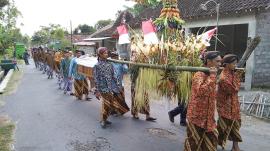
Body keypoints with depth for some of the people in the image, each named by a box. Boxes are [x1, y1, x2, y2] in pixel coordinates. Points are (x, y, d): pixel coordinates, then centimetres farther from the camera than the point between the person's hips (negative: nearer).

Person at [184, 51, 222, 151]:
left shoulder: (212, 75, 8)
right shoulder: (199, 75, -18)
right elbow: (201, 92, -37)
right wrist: (212, 76, -30)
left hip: (208, 117, 8)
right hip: (197, 116, -8)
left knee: (211, 142, 17)